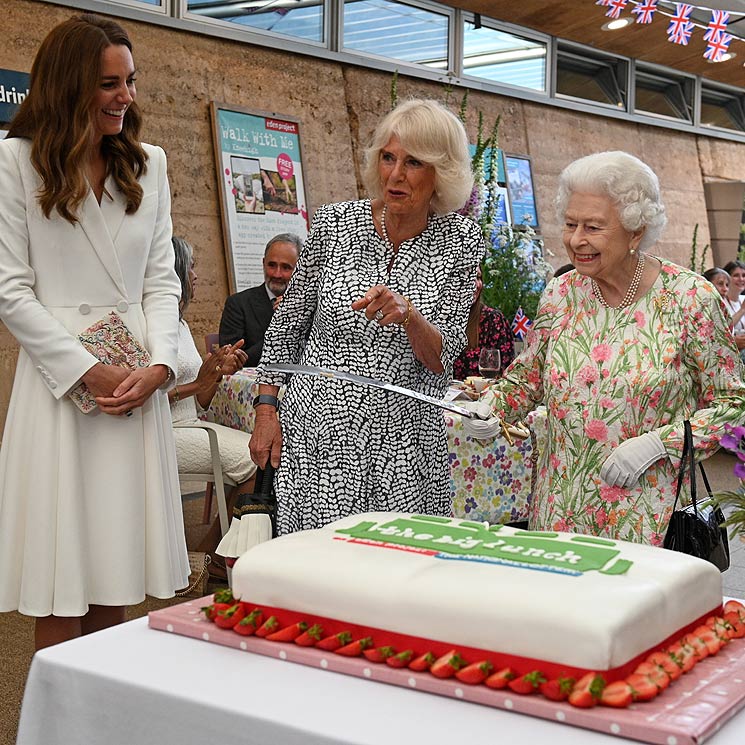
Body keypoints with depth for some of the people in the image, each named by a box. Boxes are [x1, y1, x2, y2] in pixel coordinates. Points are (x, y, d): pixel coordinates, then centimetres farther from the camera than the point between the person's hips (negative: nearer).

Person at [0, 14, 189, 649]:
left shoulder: (148, 166, 12)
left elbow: (161, 280, 10)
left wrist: (159, 365, -6)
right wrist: (88, 371, -12)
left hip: (140, 378, 4)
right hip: (60, 373, -4)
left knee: (116, 578, 7)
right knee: (62, 592, -1)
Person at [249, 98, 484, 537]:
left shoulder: (461, 242, -2)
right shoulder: (336, 223, -2)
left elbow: (442, 358, -6)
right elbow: (288, 323, 8)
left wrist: (406, 313, -26)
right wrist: (266, 408, 4)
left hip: (403, 442, 0)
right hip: (318, 431, 0)